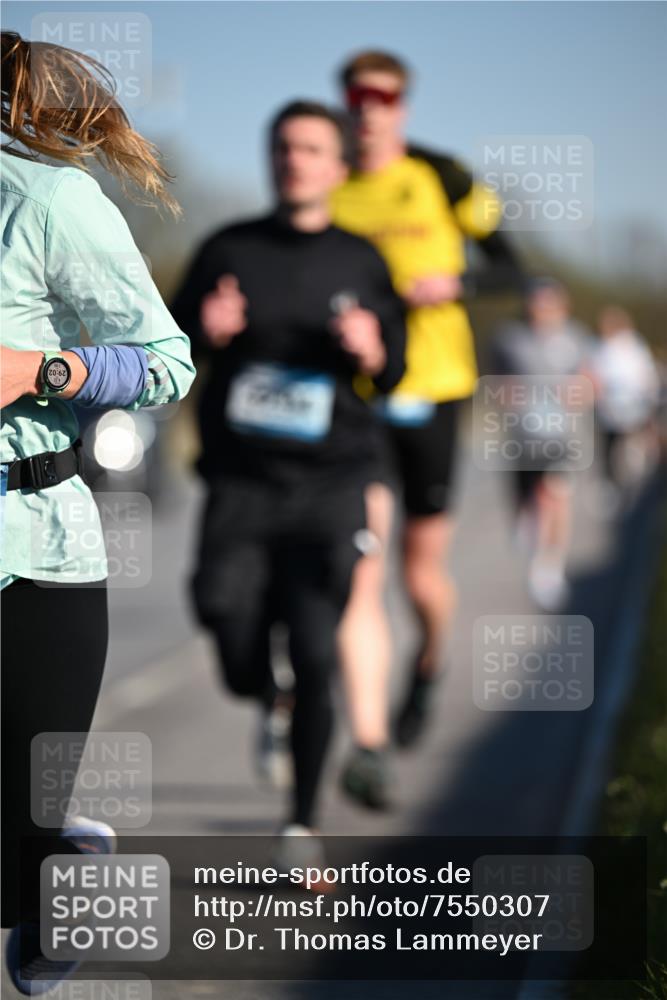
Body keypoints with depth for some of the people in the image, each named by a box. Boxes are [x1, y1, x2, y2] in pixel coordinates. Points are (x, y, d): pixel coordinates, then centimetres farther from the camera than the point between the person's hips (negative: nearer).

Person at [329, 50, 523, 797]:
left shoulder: (440, 177, 1)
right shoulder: (328, 193, 6)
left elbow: (509, 268, 4)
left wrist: (453, 283, -15)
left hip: (430, 391, -1)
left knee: (422, 568, 5)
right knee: (359, 574, -11)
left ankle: (428, 667, 40)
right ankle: (369, 747, -13)